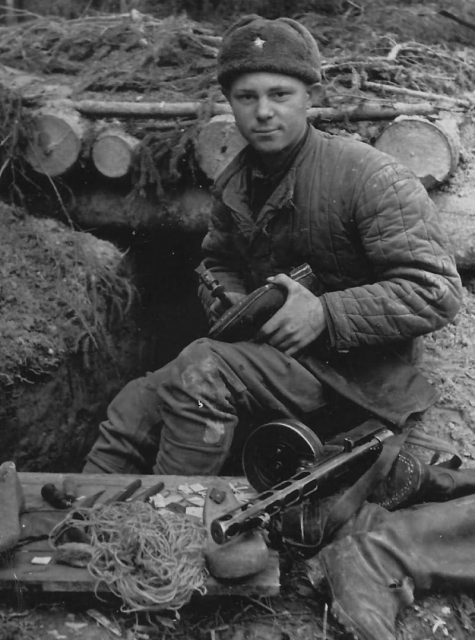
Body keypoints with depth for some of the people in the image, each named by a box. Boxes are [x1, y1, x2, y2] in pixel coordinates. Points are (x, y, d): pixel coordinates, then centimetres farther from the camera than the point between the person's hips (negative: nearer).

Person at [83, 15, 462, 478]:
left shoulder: (370, 178, -16)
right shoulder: (235, 183, 6)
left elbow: (437, 292, -20)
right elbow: (217, 262, 23)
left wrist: (324, 313, -26)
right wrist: (231, 307, -1)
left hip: (353, 369, -7)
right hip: (269, 350, 7)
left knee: (202, 370, -28)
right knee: (134, 409, -9)